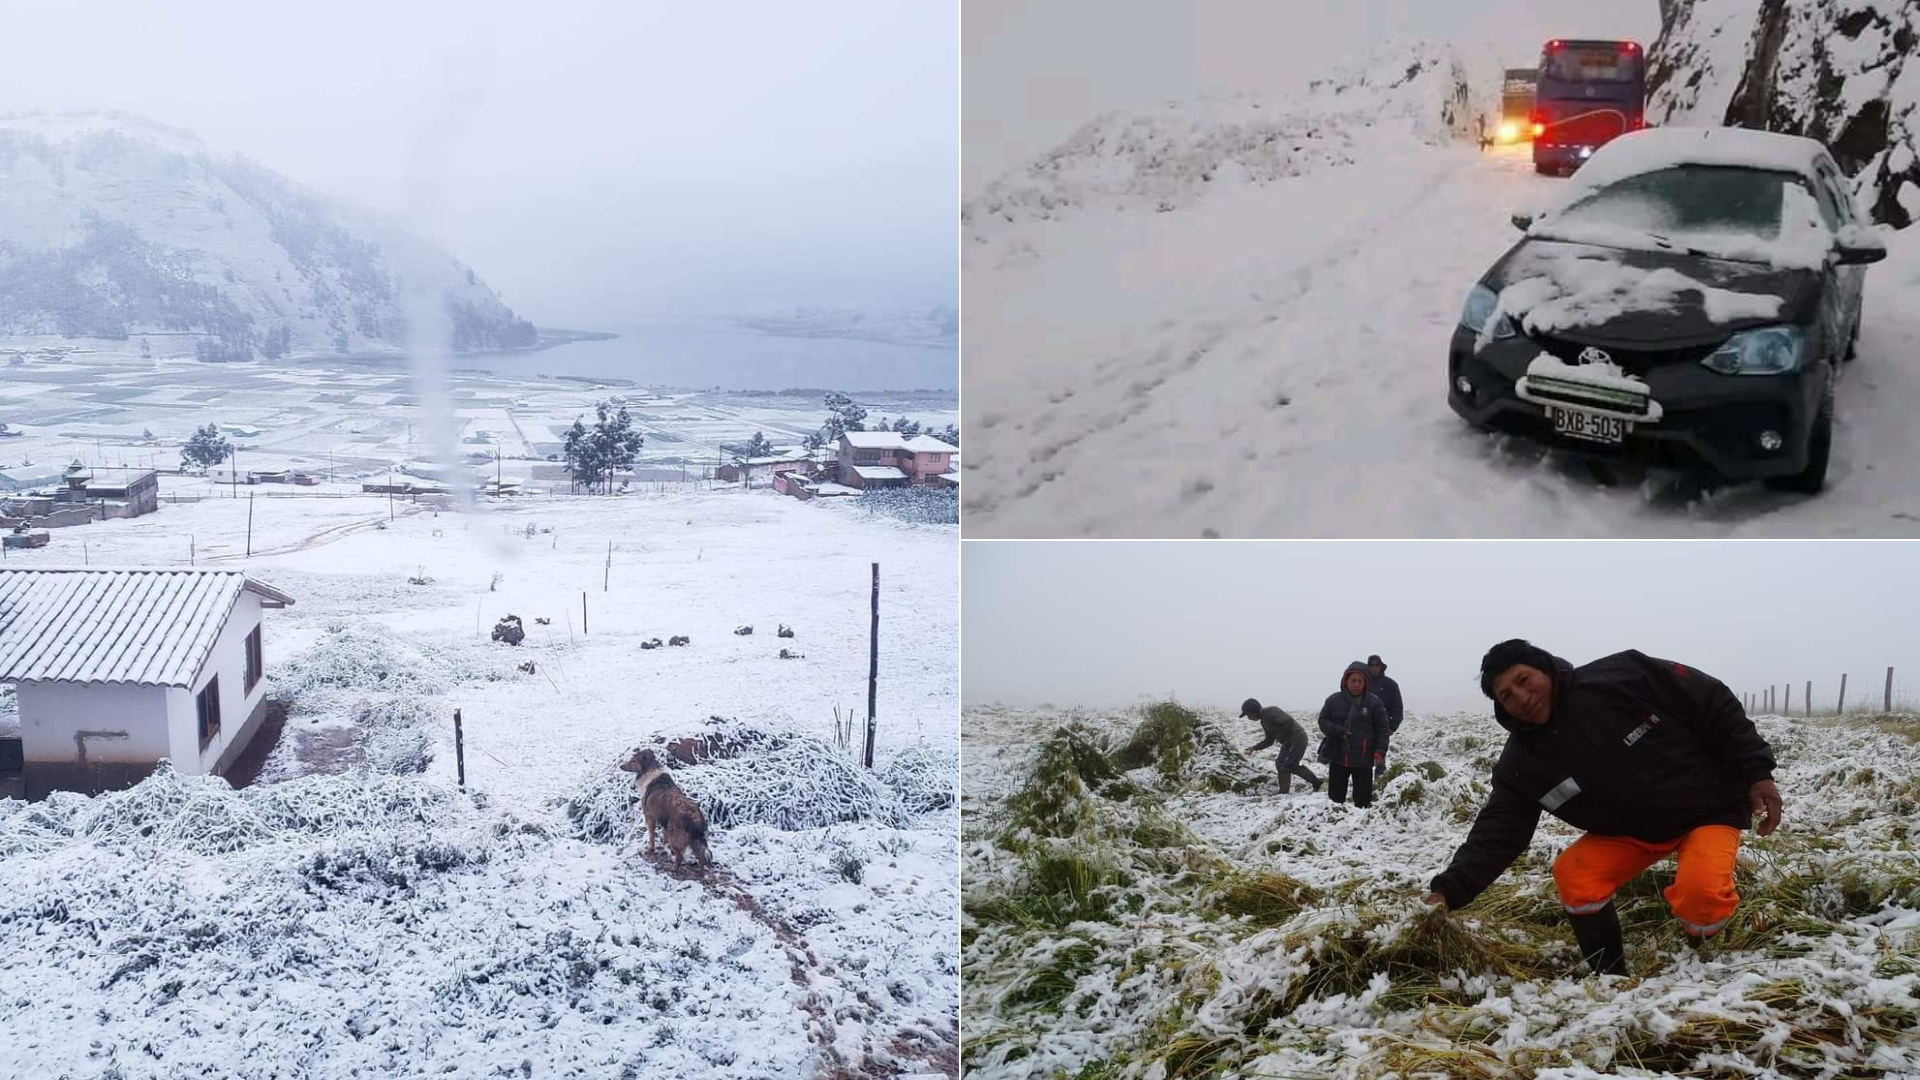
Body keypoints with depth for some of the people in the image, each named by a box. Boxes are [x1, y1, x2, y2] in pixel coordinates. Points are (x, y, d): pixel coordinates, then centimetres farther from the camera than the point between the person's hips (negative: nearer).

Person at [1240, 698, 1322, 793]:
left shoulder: (1271, 712, -19)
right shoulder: (1264, 720, 12)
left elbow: (1288, 721, -30)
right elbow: (1269, 740, 18)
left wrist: (1280, 735, -17)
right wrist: (1255, 748, 9)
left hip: (1297, 738, -10)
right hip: (1289, 741, 10)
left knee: (1282, 764, -7)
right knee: (1292, 765, 20)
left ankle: (1283, 793, 1)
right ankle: (1316, 782, 30)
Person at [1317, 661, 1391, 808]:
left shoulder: (1374, 702, -3)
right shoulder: (1334, 700, 0)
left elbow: (1382, 729, 0)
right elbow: (1323, 721, 4)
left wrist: (1380, 750, -11)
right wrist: (1338, 731, -13)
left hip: (1363, 759, -1)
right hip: (1338, 757, 1)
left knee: (1363, 798, 2)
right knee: (1335, 796, 7)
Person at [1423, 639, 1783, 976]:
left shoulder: (1621, 676, -23)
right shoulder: (1522, 764, -12)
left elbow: (1713, 702, -15)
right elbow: (1495, 834, -16)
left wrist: (1755, 770, -16)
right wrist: (1450, 890, -29)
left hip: (1708, 806, -4)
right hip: (1631, 828, 4)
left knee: (1699, 896, -30)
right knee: (1573, 876, -20)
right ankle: (1611, 977, 1)